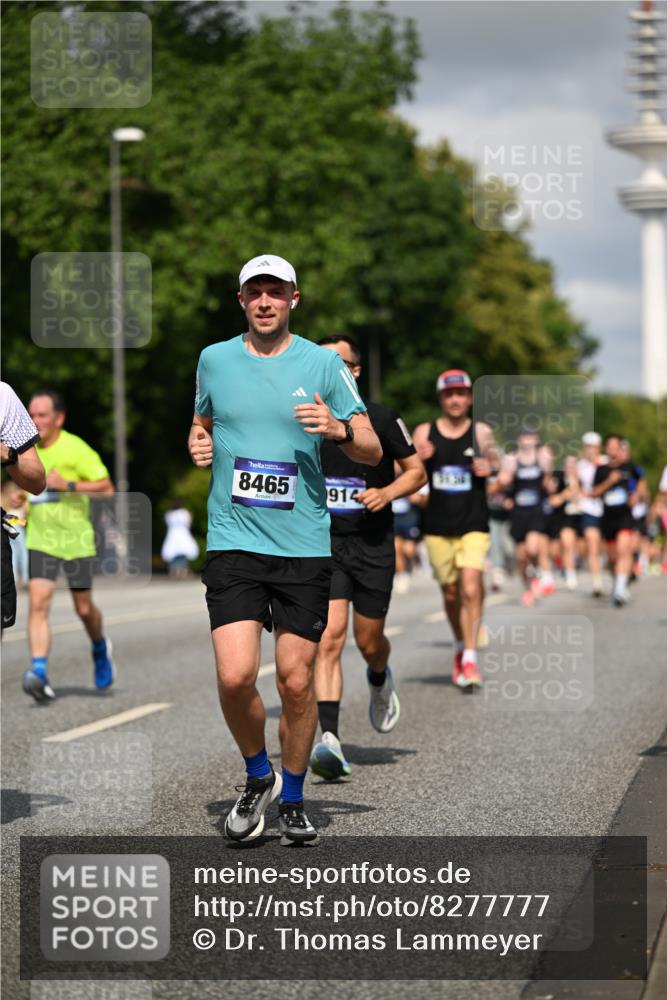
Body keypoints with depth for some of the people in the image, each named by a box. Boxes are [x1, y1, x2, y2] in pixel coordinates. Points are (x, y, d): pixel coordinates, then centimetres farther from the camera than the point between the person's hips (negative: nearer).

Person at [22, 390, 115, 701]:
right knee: (38, 602, -14)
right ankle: (40, 674, -21)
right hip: (40, 540, 3)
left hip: (75, 539, -3)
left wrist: (68, 485, -22)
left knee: (84, 608, 7)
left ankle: (100, 648, 39)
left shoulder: (75, 448, -11)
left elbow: (107, 488, -13)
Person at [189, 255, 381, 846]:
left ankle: (293, 799, 21)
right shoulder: (214, 360, 9)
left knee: (296, 682, 1)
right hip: (233, 540, 1)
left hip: (304, 546, -1)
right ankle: (258, 777, 14)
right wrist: (198, 445, 5)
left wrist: (339, 429, -17)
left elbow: (373, 451, 4)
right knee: (235, 677, -13)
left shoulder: (323, 364, 2)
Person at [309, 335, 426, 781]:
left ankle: (380, 680, 48)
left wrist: (387, 493, -12)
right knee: (329, 639, -15)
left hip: (373, 545, 0)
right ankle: (330, 741, -21)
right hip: (323, 544, 0)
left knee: (369, 641, 9)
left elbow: (417, 470, 6)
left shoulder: (381, 419, -4)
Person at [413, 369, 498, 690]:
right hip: (437, 526, 2)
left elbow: (494, 460, -5)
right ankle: (460, 646, 32)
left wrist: (489, 467, -29)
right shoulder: (424, 433, 5)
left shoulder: (480, 432, 4)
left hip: (473, 525, -2)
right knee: (450, 593, 10)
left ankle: (470, 658, -12)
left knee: (471, 588, -15)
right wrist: (417, 459, -17)